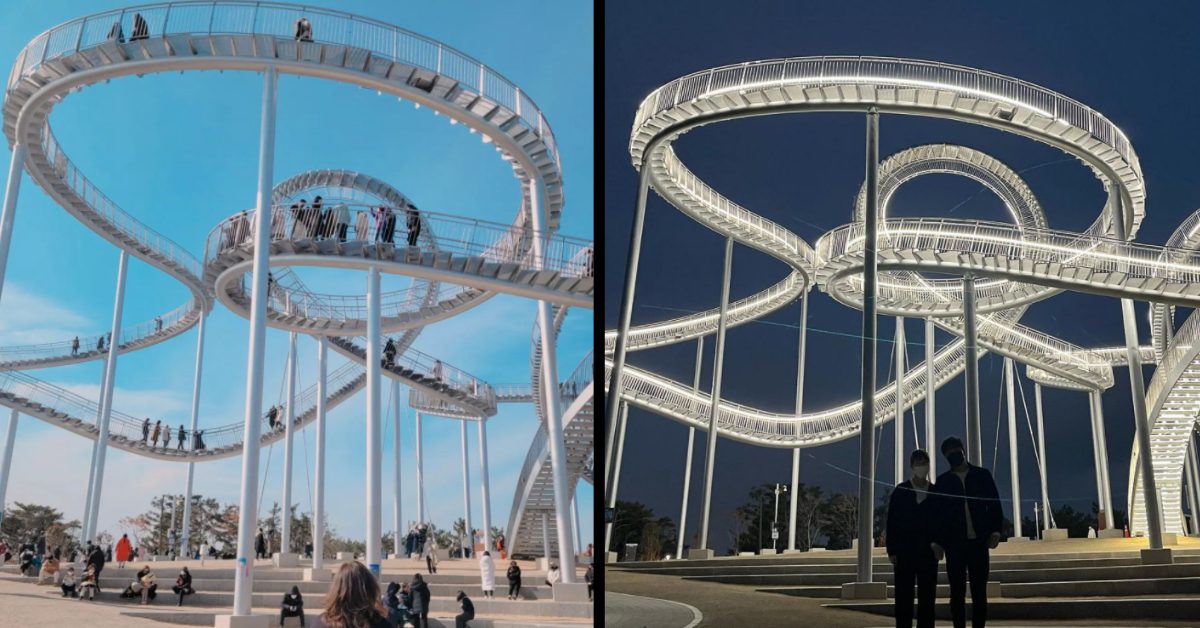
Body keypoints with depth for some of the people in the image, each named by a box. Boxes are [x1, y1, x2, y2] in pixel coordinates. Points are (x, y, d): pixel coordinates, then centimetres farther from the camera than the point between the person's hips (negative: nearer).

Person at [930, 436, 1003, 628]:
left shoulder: (982, 475, 9)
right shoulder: (942, 481, 9)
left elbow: (995, 505, 6)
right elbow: (937, 513, 6)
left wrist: (995, 531, -6)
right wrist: (937, 542, -2)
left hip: (978, 541, 0)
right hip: (954, 543, 0)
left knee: (979, 591, 0)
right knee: (957, 592, 0)